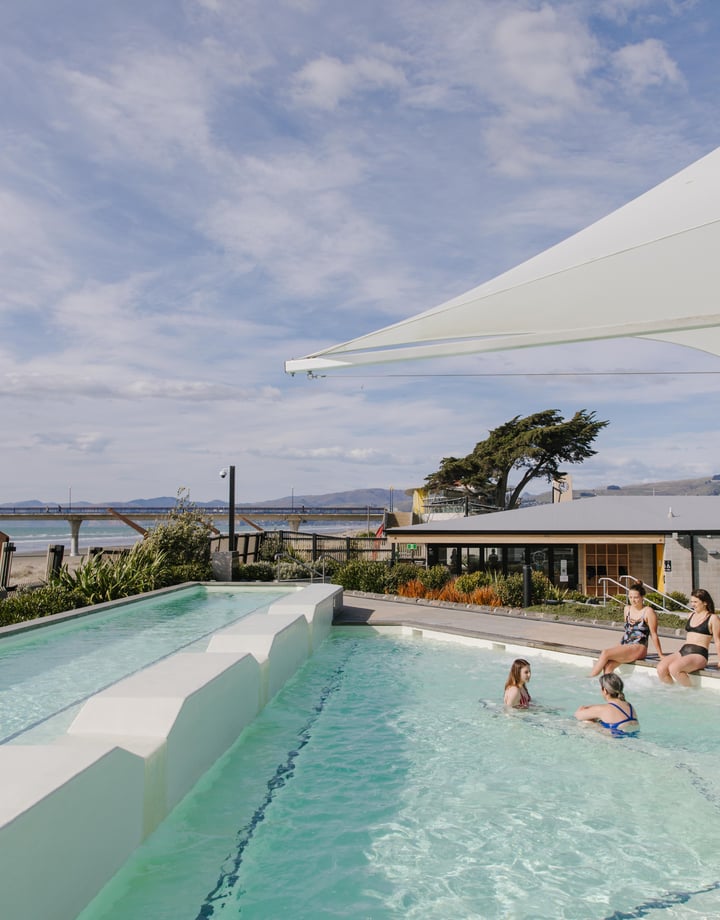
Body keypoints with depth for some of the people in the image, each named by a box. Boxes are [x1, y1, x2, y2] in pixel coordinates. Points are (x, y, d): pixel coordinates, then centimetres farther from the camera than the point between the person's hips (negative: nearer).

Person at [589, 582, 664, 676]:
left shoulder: (648, 612, -5)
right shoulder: (627, 609, 14)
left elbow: (654, 635, -3)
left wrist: (661, 655, 0)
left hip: (638, 648, -6)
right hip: (624, 646, 6)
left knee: (605, 654, -25)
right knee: (608, 666, -24)